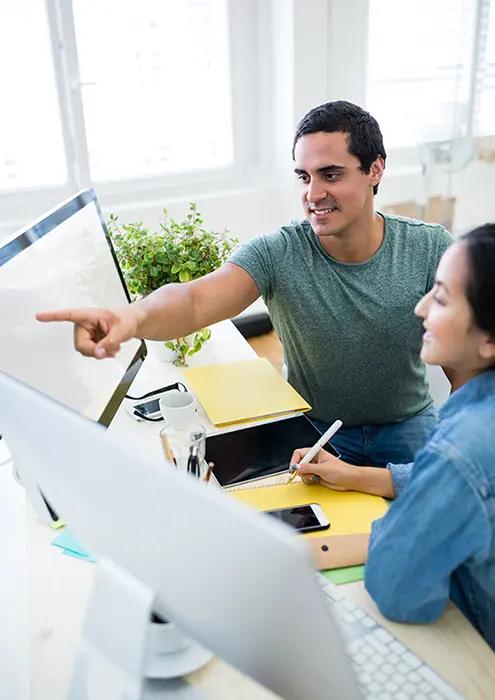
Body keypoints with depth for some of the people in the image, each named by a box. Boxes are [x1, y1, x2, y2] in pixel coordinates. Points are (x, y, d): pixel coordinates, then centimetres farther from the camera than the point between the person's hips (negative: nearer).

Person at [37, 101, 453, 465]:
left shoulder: (430, 249, -13)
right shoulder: (276, 254, -19)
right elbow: (197, 300, -36)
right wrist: (134, 317, -58)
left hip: (407, 424, 2)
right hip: (313, 426, -1)